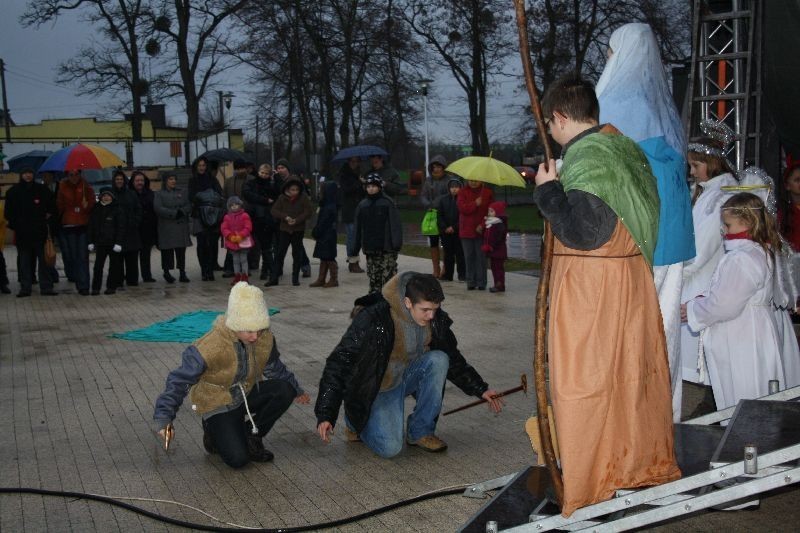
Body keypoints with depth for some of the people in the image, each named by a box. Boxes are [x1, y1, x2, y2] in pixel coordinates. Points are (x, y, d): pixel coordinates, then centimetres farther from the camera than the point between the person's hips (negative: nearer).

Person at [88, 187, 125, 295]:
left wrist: (118, 242, -13)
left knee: (114, 266, 5)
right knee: (98, 266, 1)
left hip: (113, 243, -3)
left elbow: (121, 228, -7)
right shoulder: (96, 210, 7)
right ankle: (95, 288, 5)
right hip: (100, 243, 3)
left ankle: (111, 287, 13)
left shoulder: (118, 210, -4)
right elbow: (91, 227, 11)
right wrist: (91, 242, 7)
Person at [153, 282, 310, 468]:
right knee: (238, 459, -23)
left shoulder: (265, 338, -12)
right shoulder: (210, 347, -30)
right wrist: (164, 418, -30)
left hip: (247, 395, 6)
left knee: (284, 391, -22)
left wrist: (296, 390, 23)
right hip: (218, 406, -6)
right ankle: (215, 432, 11)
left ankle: (252, 435, 1)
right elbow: (180, 381, -24)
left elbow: (275, 368, 10)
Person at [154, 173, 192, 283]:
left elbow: (189, 206, 7)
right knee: (167, 250, -2)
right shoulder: (160, 194, 4)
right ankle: (167, 272, 8)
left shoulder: (182, 192, 15)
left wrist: (182, 211, -13)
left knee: (181, 250, 2)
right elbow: (158, 208, -10)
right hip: (166, 227, -3)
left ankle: (182, 273, 6)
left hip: (182, 226, 3)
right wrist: (174, 213, -14)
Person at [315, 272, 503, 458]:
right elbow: (339, 362, -27)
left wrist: (480, 389, 2)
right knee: (390, 448, -24)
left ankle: (420, 431, -9)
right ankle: (357, 422, 11)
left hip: (410, 376, 5)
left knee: (438, 360, -24)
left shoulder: (435, 320, -11)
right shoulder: (374, 319, -29)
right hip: (378, 389, -5)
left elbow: (454, 360, 8)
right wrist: (325, 414, -32)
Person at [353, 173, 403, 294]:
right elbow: (358, 228, 14)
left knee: (388, 276, -8)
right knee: (373, 278, 8)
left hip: (386, 248, -4)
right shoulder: (362, 205, 11)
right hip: (370, 249, 4)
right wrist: (356, 248, 12)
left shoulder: (387, 203, -3)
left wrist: (397, 243, -14)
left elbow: (395, 224, -6)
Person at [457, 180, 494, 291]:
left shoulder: (488, 192, 3)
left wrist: (482, 225, -11)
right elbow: (462, 208, -8)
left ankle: (481, 282, 3)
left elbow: (490, 211, -2)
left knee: (481, 256, -2)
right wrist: (475, 204, -18)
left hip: (481, 230, -1)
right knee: (469, 257, 4)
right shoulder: (463, 192, 5)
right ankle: (471, 282, 10)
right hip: (466, 230, 1)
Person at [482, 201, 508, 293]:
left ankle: (500, 285, -4)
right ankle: (497, 284, 19)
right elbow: (486, 237, 21)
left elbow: (498, 239, -23)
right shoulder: (489, 224, 16)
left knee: (498, 267, -7)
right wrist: (485, 246, 12)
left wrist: (490, 246, -25)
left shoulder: (499, 225, -16)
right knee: (494, 267, 13)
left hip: (498, 250, -10)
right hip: (492, 251, 10)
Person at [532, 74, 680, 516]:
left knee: (582, 382, 1)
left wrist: (547, 190, -12)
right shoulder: (625, 147, 9)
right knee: (634, 371, 18)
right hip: (633, 279, 9)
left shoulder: (585, 158, -18)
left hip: (590, 289, -9)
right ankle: (646, 464, 33)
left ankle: (586, 488, 10)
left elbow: (583, 233, -24)